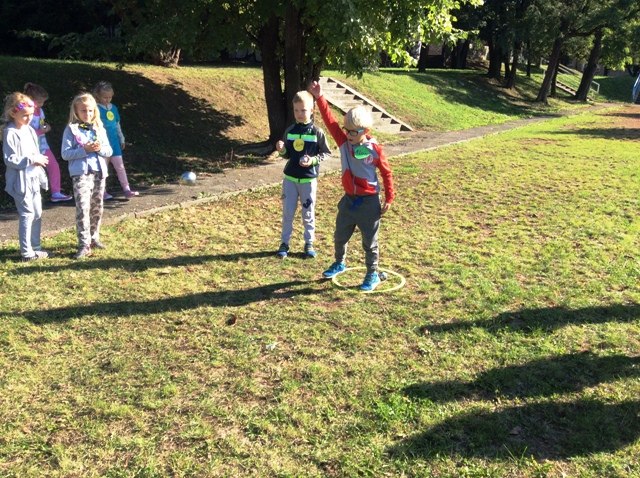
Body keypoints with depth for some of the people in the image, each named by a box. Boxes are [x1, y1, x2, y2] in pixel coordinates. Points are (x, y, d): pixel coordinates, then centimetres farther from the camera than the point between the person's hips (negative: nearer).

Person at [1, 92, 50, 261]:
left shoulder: (30, 130, 9)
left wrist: (40, 159, 3)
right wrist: (32, 160, -23)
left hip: (33, 179, 8)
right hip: (21, 180, -8)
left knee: (37, 214, 13)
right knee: (27, 215, -5)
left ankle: (35, 247, 25)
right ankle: (27, 252, 3)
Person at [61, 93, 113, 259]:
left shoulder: (99, 128, 10)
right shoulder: (71, 129, -2)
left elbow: (109, 151, 10)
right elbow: (65, 154, -7)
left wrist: (100, 148, -12)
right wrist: (84, 150, -18)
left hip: (99, 172, 5)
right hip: (81, 174, -5)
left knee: (97, 208, 12)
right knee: (82, 208, -12)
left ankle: (94, 237, 28)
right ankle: (84, 245, -11)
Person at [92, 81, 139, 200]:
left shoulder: (113, 108, 9)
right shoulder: (96, 109, -8)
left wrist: (122, 139, 22)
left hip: (114, 141, 5)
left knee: (120, 166, 3)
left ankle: (127, 190, 3)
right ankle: (102, 192, 12)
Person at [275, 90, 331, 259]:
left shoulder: (317, 132, -8)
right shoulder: (289, 131, 2)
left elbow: (326, 153, -2)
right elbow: (287, 154, 8)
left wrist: (313, 160, -17)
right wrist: (282, 150, -13)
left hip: (309, 179, -2)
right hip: (290, 178, 3)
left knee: (308, 213, 8)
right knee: (287, 212, 7)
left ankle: (309, 243, 22)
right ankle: (284, 243, 19)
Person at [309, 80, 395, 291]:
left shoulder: (374, 150, -14)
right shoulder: (344, 142, -4)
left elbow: (386, 173, -5)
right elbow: (330, 122, -11)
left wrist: (389, 198, -4)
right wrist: (319, 98, -20)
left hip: (369, 202, -5)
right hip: (348, 200, 5)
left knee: (369, 241, 6)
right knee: (340, 236, 19)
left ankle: (372, 275, 21)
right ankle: (339, 263, 43)